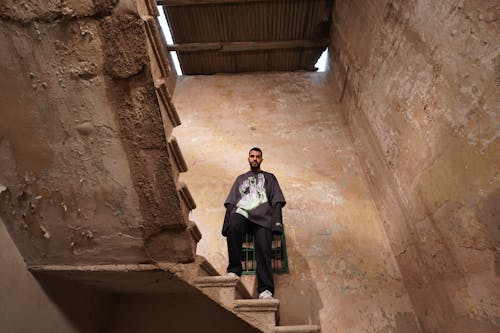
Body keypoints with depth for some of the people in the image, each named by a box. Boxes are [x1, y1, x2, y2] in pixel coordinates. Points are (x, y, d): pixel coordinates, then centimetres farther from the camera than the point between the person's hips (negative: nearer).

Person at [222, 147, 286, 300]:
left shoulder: (269, 177, 29)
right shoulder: (241, 178, 34)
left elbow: (277, 201, 16)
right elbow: (231, 202, 23)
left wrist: (277, 221, -3)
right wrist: (227, 221, 3)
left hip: (262, 216, 0)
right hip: (241, 213, 1)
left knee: (263, 247, -25)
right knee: (233, 226, -35)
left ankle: (265, 289, -27)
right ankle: (234, 270, -25)